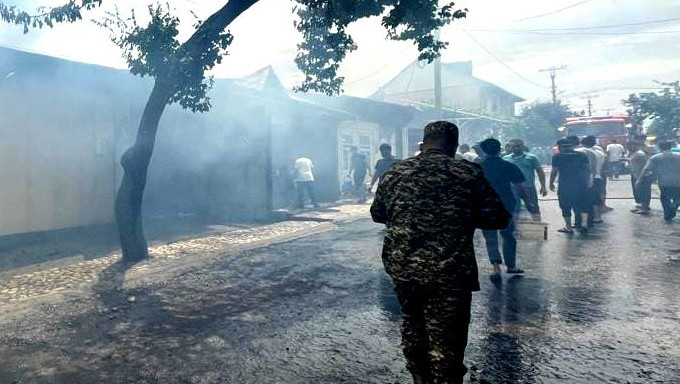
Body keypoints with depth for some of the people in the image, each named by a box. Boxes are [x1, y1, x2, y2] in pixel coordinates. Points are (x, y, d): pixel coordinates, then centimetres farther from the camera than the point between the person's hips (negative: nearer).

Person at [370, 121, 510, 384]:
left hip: (403, 270, 4)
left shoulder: (394, 173, 4)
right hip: (450, 275, -4)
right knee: (445, 344, 7)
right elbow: (498, 219, -4)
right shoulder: (468, 173, -6)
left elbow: (377, 214, 15)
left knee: (412, 327, 24)